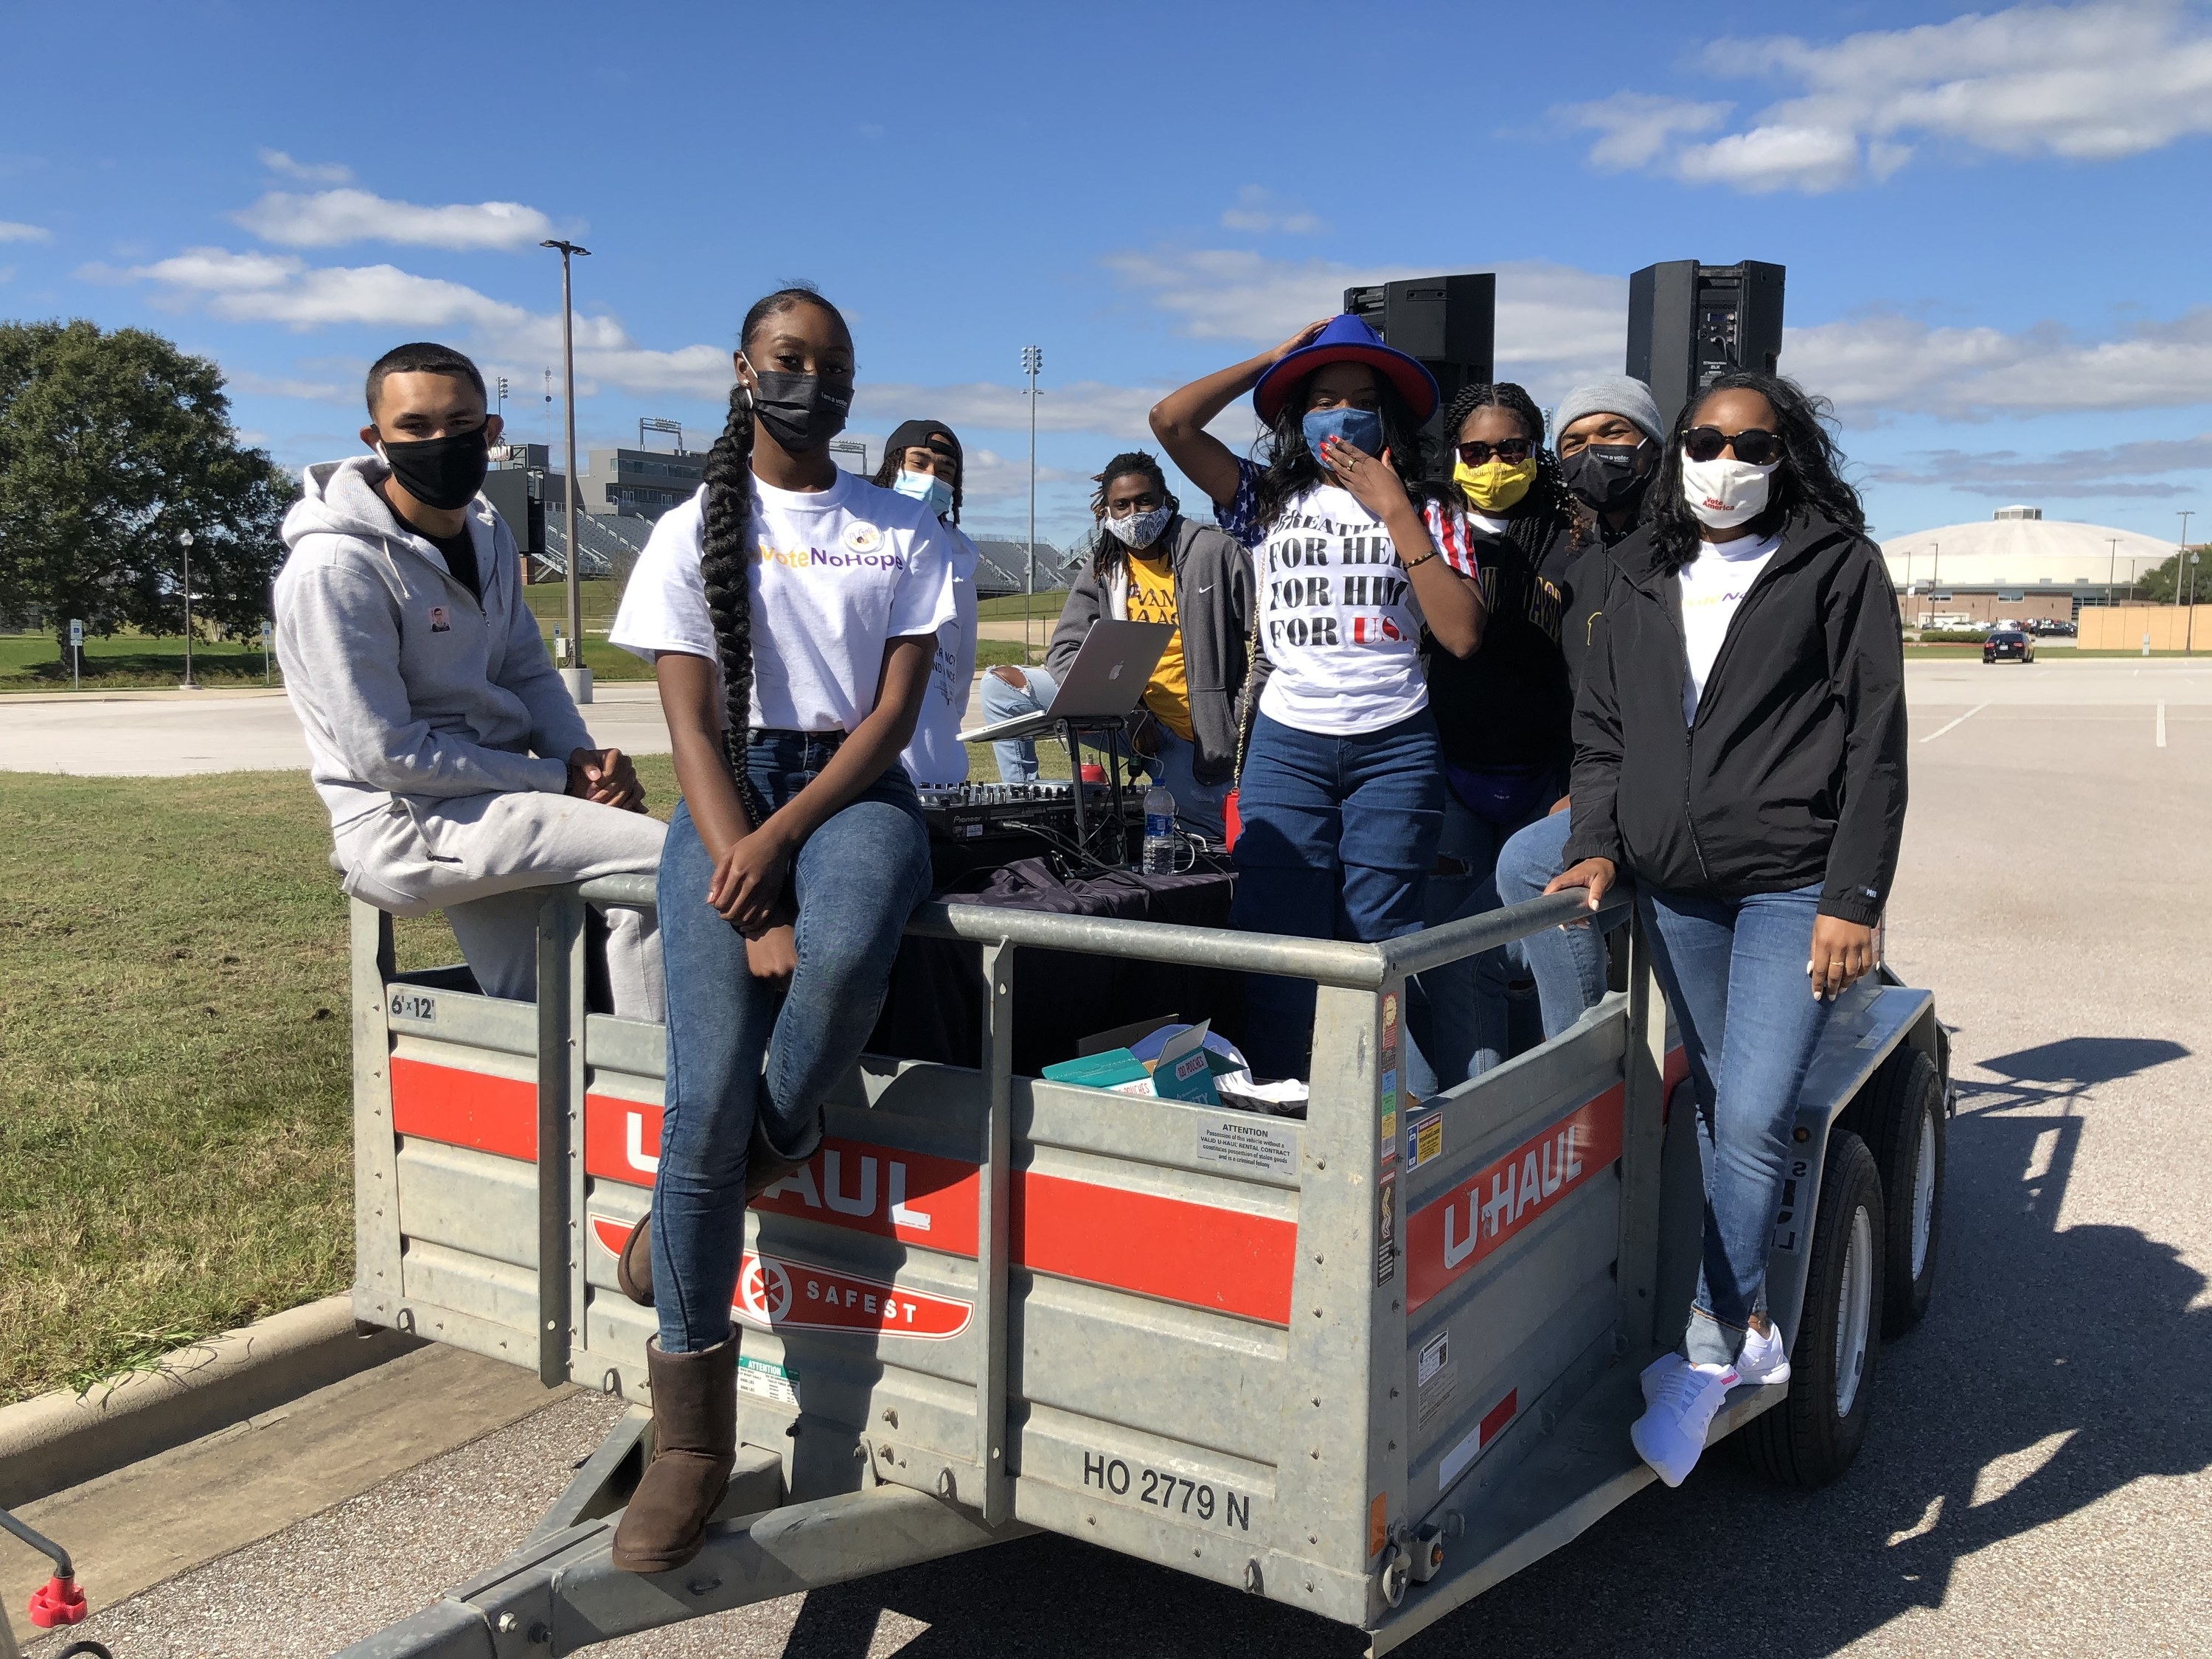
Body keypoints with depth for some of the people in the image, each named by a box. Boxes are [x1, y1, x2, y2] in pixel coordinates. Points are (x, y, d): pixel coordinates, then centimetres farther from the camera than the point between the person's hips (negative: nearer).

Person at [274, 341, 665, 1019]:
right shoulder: (334, 568, -17)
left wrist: (584, 758, -9)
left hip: (493, 797, 8)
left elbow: (528, 671, 12)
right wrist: (557, 780, -18)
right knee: (672, 860, -20)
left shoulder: (487, 533, 8)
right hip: (408, 822, -8)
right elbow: (385, 753, -20)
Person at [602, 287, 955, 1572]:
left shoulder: (906, 533, 10)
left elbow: (893, 712, 0)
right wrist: (750, 910, -16)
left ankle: (758, 1158, -7)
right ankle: (693, 1442, -8)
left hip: (854, 789, 0)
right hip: (727, 792, 0)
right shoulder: (691, 534, 9)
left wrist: (779, 843, -16)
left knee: (845, 958, -39)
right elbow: (693, 723, -1)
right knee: (707, 1095, -20)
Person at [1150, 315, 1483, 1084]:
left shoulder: (1426, 514, 9)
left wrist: (1394, 512, -5)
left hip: (1395, 750, 0)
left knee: (1377, 949, 0)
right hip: (1286, 745, 1)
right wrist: (1274, 357, 7)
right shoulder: (1270, 500, 11)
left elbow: (1462, 633, -5)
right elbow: (1172, 420, -1)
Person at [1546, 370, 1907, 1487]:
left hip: (1793, 885, -4)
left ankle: (1710, 1350, -2)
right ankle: (1751, 1330, 22)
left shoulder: (1837, 566, 1)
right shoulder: (1641, 578, 13)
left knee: (1752, 1118, -14)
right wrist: (1600, 843, 1)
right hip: (1674, 890, 5)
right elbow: (1601, 727, 16)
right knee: (1714, 1112, 9)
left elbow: (1873, 744, -3)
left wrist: (1852, 898, -9)